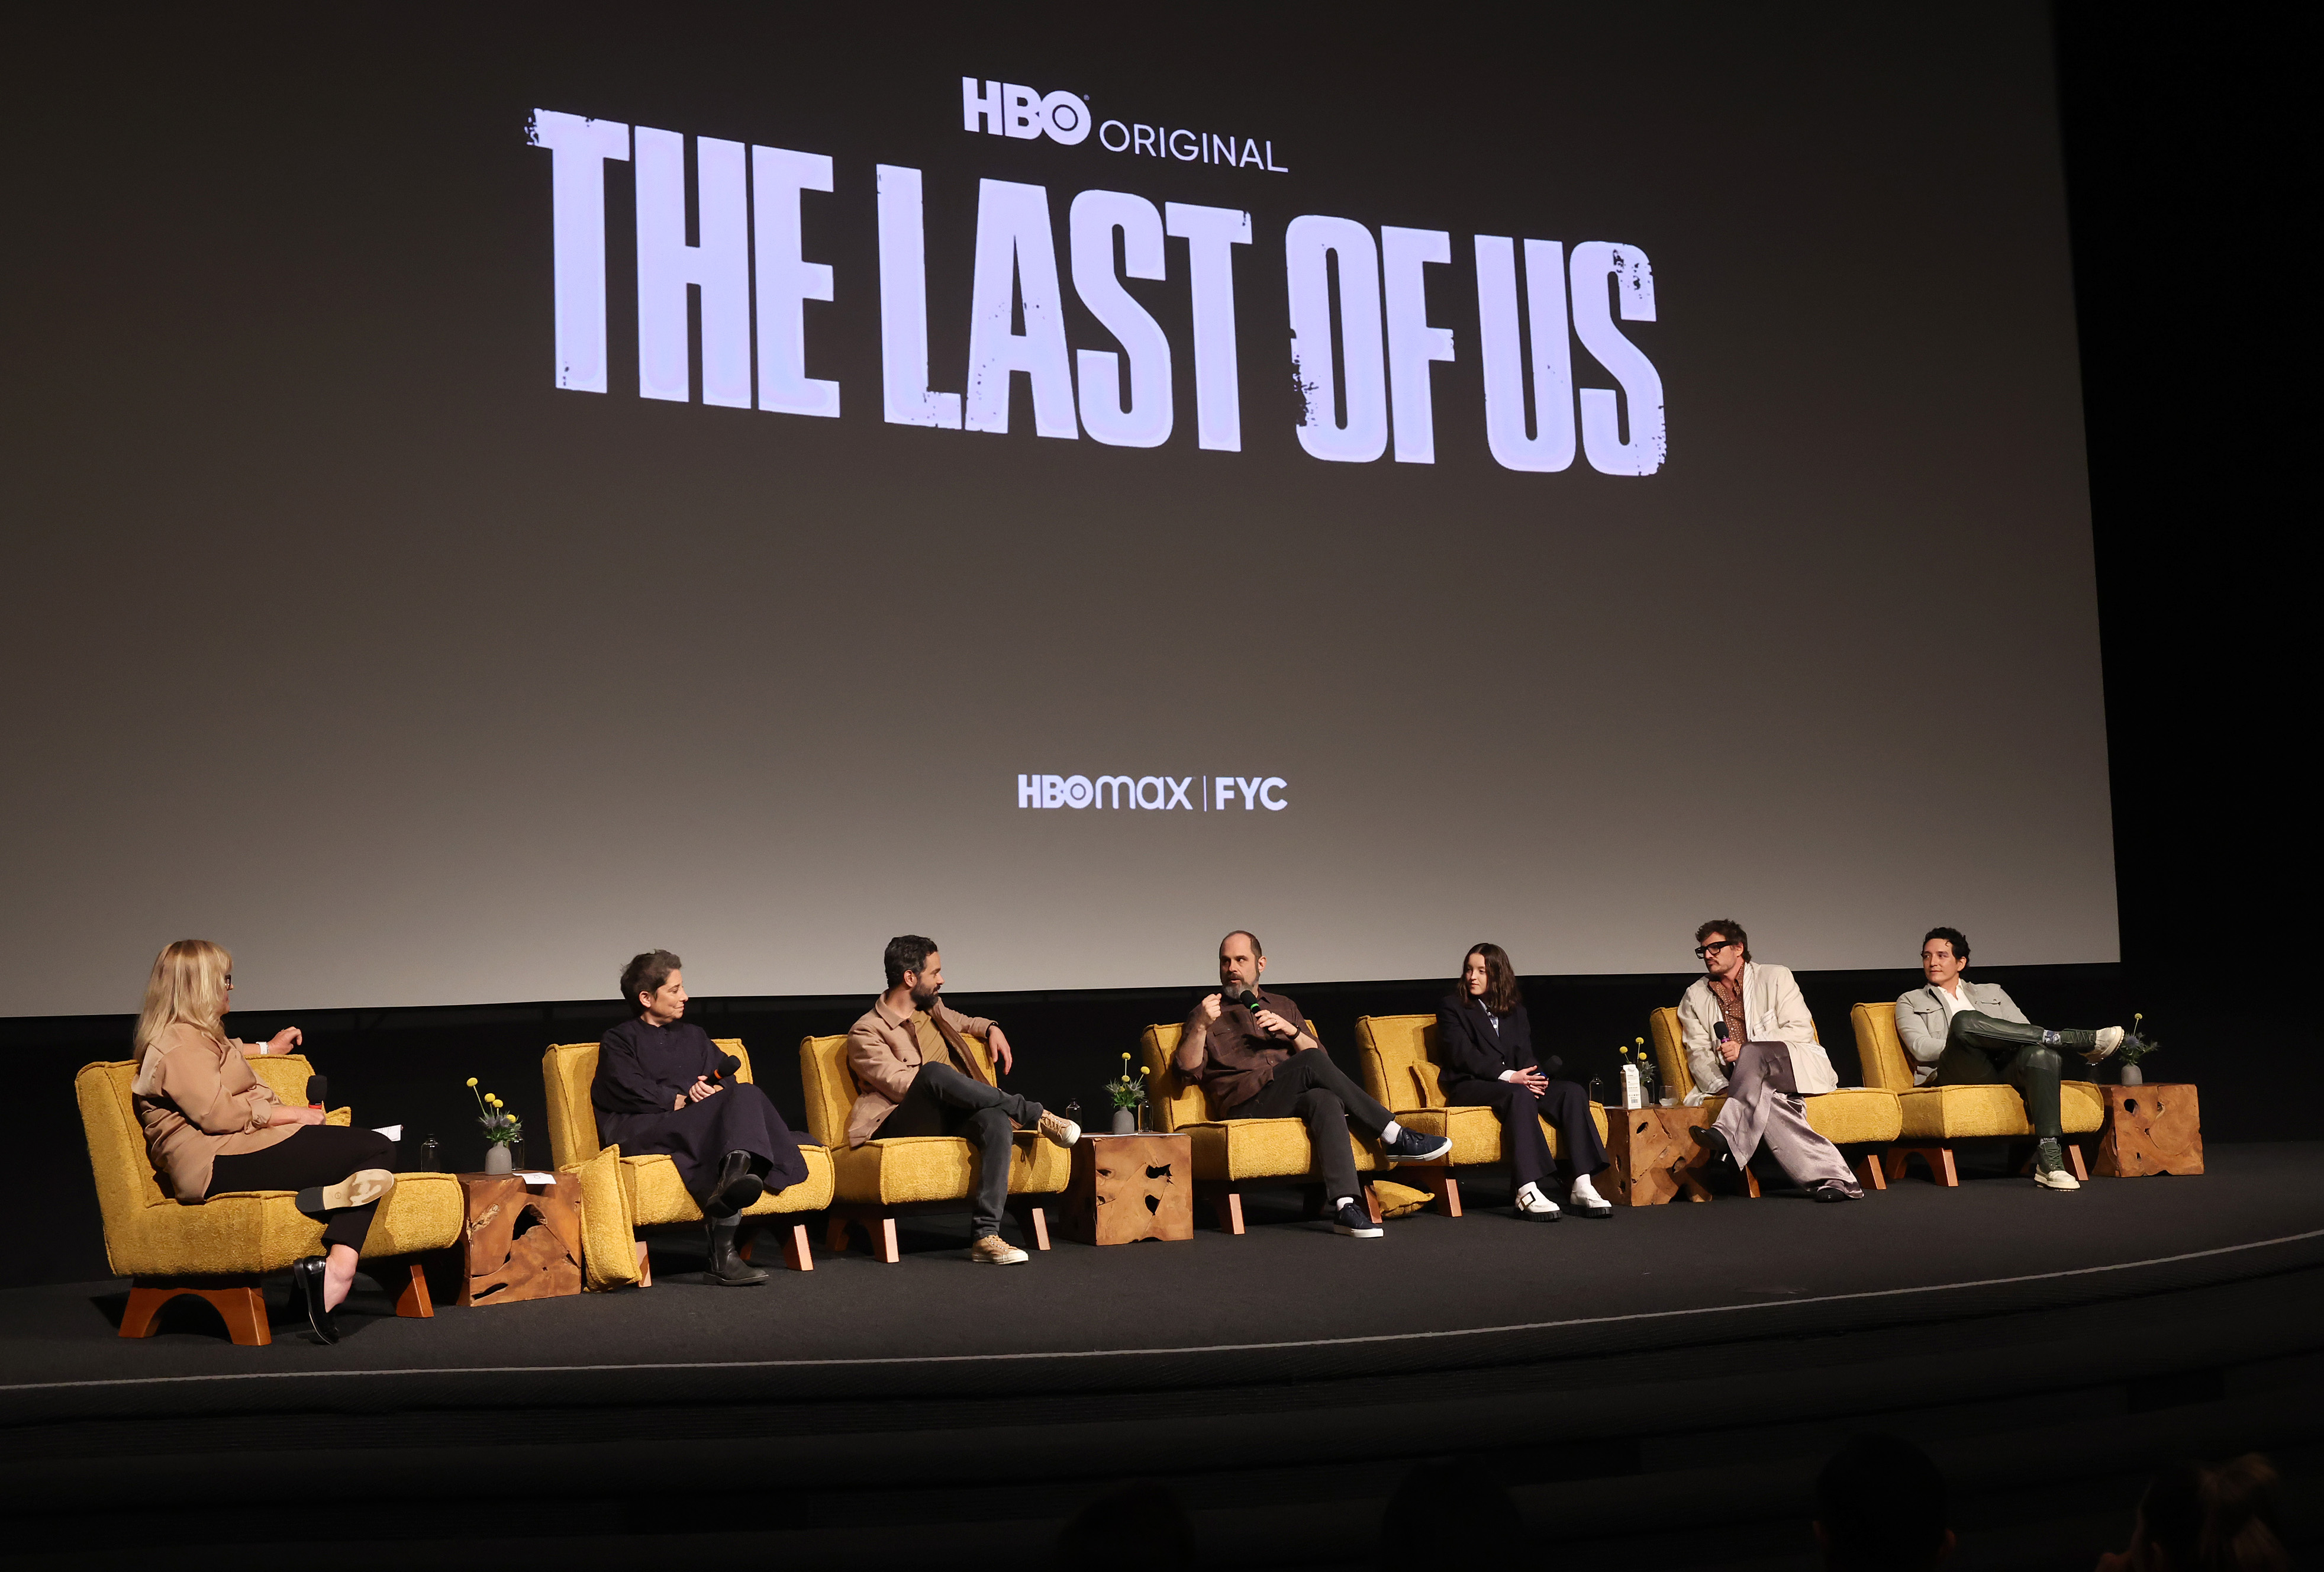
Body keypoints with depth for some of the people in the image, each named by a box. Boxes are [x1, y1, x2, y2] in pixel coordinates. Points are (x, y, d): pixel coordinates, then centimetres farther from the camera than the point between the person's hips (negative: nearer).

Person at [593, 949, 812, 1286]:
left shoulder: (693, 1035, 33)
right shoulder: (619, 1041, 17)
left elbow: (727, 1078, 20)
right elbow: (632, 1092, -2)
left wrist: (717, 1091, -3)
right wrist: (683, 1101, -7)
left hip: (700, 1123, 4)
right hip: (640, 1129, -4)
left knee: (745, 1096, -31)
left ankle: (735, 1171, -54)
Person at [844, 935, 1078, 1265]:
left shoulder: (932, 1009, 21)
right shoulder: (866, 1034, -3)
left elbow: (960, 1021, 45)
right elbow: (904, 1086, -13)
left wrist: (991, 1029, 24)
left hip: (951, 1117, 6)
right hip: (905, 1124, -6)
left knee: (996, 1120, -32)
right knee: (934, 1071, -38)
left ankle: (986, 1237, -39)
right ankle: (1036, 1117, -24)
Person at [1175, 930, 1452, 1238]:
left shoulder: (1283, 1006, 28)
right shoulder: (1210, 1011, 19)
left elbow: (1322, 1059, 17)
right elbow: (1189, 1069, 2)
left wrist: (1292, 1031, -1)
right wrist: (1200, 1025, -14)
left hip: (1295, 1102, 3)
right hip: (1246, 1106, -3)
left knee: (1326, 1100, -36)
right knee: (1310, 1062, -31)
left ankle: (1344, 1206, -50)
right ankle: (1394, 1137, -25)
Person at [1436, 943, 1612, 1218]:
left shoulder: (1515, 1009, 22)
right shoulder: (1452, 1007, 5)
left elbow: (1525, 1052, 12)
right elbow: (1462, 1054, -8)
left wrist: (1533, 1076, -12)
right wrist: (1507, 1076, -19)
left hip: (1515, 1081, 6)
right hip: (1468, 1087, -6)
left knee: (1572, 1092, -20)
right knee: (1520, 1095, -38)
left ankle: (1581, 1186, -31)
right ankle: (1527, 1192, -48)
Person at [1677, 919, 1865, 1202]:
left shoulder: (1775, 977, 7)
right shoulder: (1695, 997, 16)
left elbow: (1801, 1030, -5)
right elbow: (1699, 1054, 7)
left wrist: (1744, 1050, -17)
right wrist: (1722, 1087, -15)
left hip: (1799, 1067, -2)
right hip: (1752, 1083, 2)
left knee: (1753, 1054, -35)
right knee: (1768, 1100, -35)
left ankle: (1729, 1138, -46)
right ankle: (1834, 1178, -44)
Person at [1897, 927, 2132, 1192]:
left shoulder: (1992, 993, 32)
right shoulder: (1911, 1002, 23)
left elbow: (2025, 1033, 18)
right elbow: (1921, 1048, 4)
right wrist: (1966, 1043, -8)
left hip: (2006, 1069, 3)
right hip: (1959, 1075, -3)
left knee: (2042, 1052, -34)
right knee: (1964, 1020, -35)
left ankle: (2049, 1162, -43)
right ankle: (2080, 1040, -26)